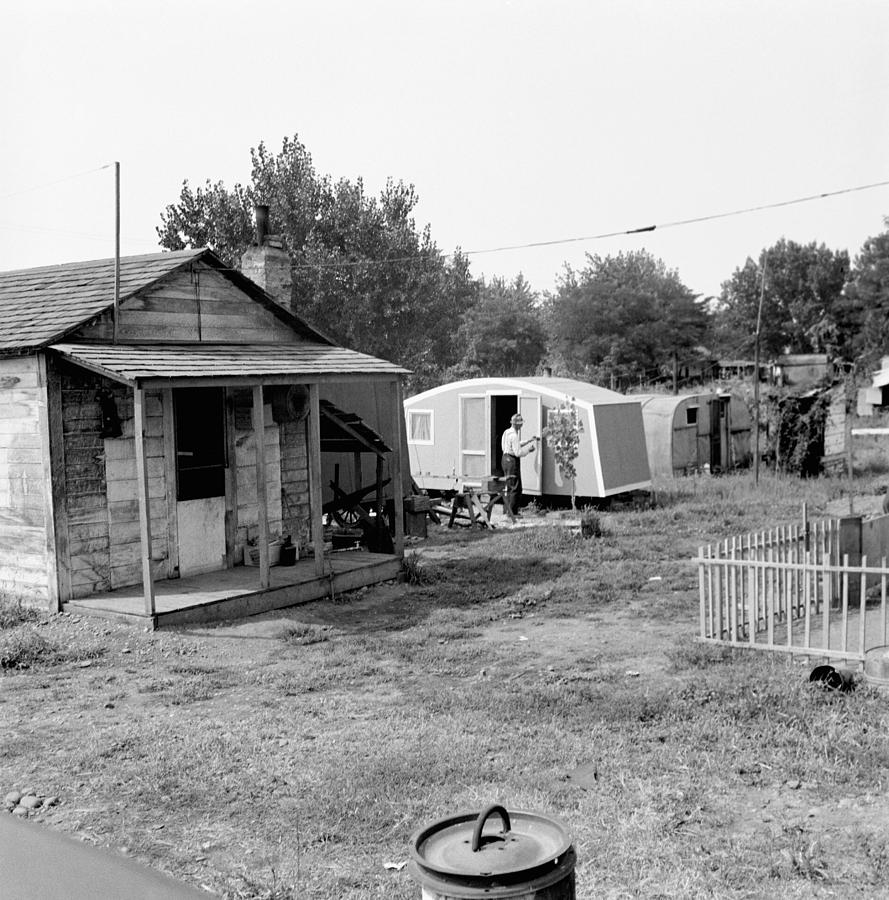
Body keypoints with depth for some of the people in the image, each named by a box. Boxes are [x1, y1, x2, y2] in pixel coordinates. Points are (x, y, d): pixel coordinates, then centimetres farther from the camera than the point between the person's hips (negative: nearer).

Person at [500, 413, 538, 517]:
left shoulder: (507, 432, 12)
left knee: (510, 487, 18)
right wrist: (529, 449, -8)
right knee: (516, 488, -4)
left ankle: (509, 510, 25)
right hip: (512, 461, -10)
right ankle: (512, 512, -1)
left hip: (505, 459, 10)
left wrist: (529, 440, 26)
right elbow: (518, 453, -22)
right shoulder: (514, 435, -19)